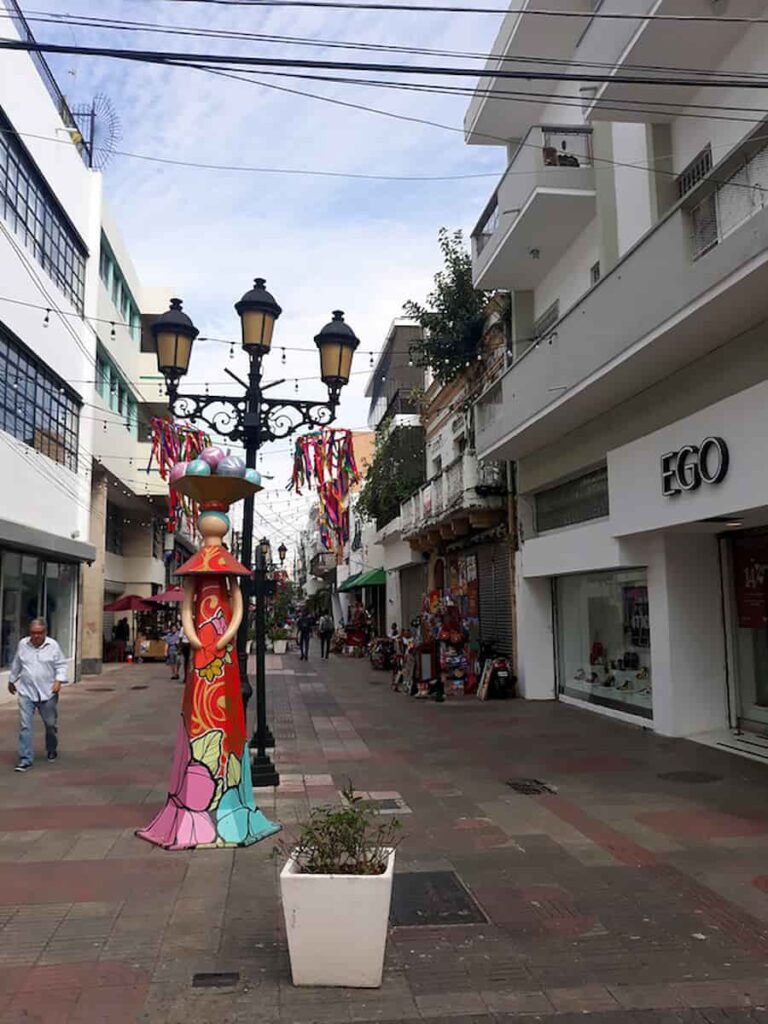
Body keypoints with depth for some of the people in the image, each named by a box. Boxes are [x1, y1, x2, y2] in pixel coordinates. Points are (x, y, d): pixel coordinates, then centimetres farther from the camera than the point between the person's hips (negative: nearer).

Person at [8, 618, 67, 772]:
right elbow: (16, 665, 15)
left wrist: (59, 680, -16)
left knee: (51, 724, 12)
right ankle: (25, 759, 0)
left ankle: (52, 750, 37)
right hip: (26, 692, 1)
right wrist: (11, 680, 24)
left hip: (48, 692, -1)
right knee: (25, 726, -6)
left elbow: (61, 665, -2)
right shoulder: (22, 644, 1)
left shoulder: (53, 645, -6)